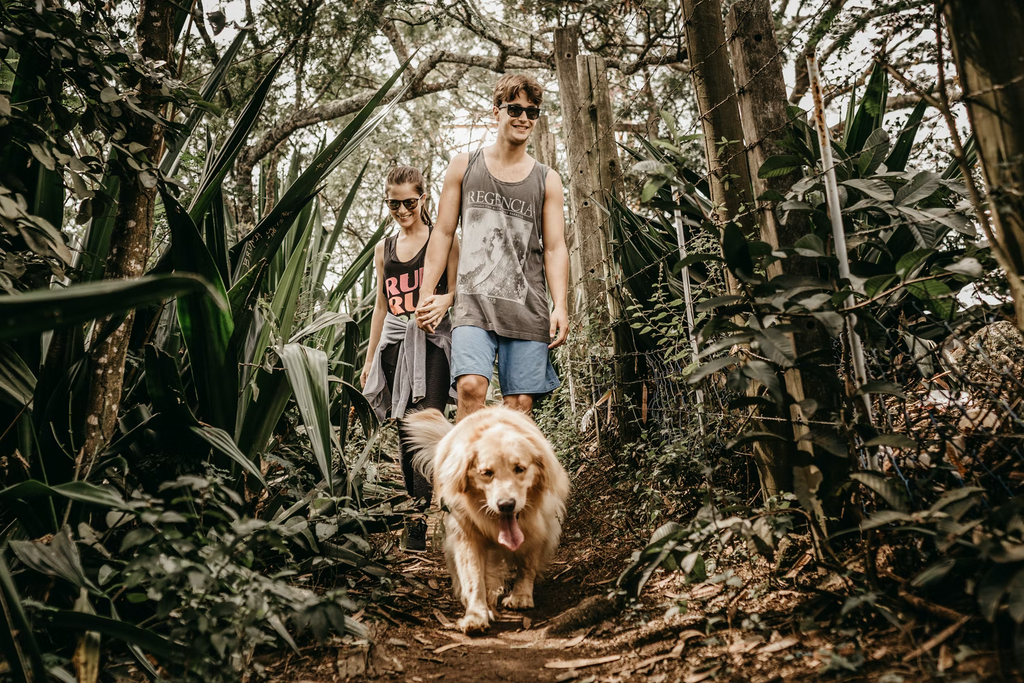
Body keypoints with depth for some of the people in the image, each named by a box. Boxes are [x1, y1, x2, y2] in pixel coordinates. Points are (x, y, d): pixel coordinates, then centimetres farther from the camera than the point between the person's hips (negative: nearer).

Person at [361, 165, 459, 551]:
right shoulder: (383, 249, 19)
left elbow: (457, 289, 2)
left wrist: (443, 300, -23)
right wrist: (369, 359, 19)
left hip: (431, 343, -5)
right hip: (395, 344, 5)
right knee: (405, 433, 4)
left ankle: (420, 526, -19)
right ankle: (416, 511, 12)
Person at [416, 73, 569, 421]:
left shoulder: (547, 180, 13)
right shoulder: (464, 166, 13)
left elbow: (555, 248, 8)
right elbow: (443, 232, 12)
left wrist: (560, 307, -6)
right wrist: (426, 293, 4)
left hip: (528, 307, 1)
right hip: (474, 301, -1)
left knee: (520, 405, -2)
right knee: (471, 386, -21)